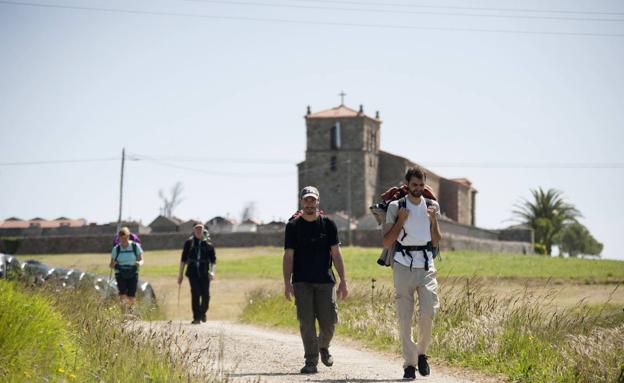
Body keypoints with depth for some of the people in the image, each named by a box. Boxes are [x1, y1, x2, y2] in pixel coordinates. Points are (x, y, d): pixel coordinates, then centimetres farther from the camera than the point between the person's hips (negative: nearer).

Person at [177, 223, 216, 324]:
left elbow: (213, 260, 5)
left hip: (204, 273, 1)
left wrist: (212, 272, -11)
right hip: (193, 273, -1)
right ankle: (196, 317, -3)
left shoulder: (208, 243, 6)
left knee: (206, 295, 0)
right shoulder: (189, 243, 6)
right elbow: (183, 259, 9)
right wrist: (180, 274, 7)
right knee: (195, 294, -9)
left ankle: (203, 312, 28)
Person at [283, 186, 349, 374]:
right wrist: (287, 283, -6)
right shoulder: (293, 226, 5)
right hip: (302, 282, -1)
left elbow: (336, 253, 6)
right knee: (306, 322, -6)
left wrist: (343, 280, 0)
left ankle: (323, 347, 29)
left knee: (328, 321, -1)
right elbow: (288, 256, 3)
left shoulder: (328, 224, 7)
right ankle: (311, 361, -2)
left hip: (325, 281, 1)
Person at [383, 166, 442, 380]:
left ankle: (422, 352, 11)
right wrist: (400, 220, -10)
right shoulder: (395, 207, 2)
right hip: (403, 266, -1)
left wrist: (433, 220, -5)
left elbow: (436, 242, 10)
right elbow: (386, 242, 0)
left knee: (428, 312, -12)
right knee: (404, 318, -2)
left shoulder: (432, 206, 9)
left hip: (426, 267, 1)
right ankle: (409, 364, 6)